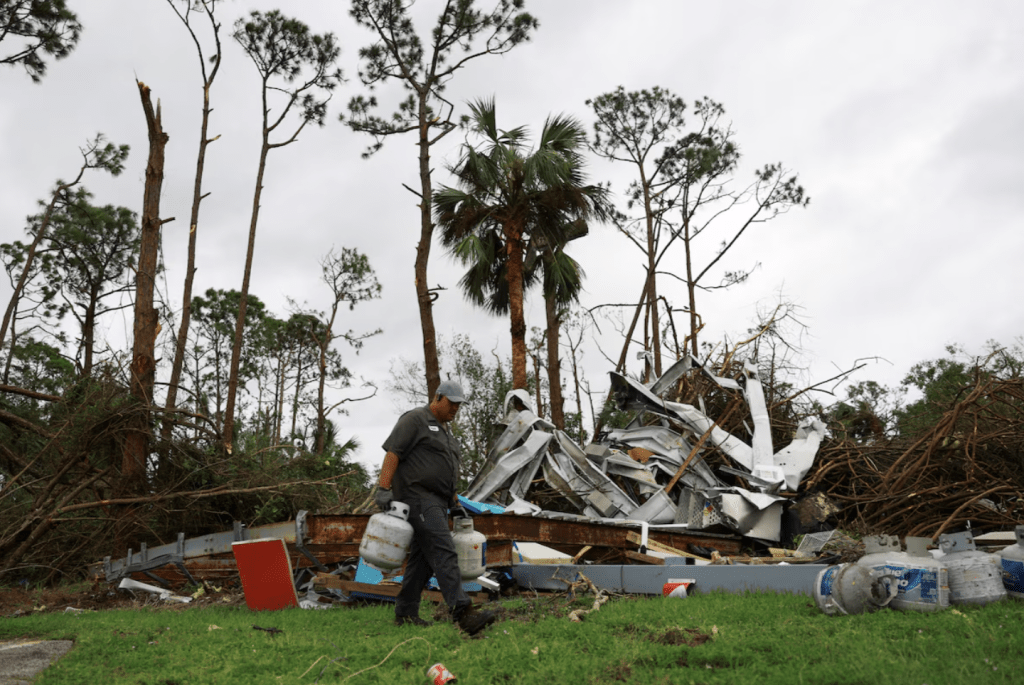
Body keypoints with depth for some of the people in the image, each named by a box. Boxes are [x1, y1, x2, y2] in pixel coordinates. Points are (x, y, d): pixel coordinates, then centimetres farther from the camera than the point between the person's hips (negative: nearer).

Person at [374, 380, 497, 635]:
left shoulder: (445, 430, 22)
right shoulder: (415, 420, -5)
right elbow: (392, 453, -13)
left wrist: (454, 502, 23)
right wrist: (383, 489, -22)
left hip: (436, 502, 9)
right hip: (417, 497, -9)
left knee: (423, 559, 10)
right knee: (444, 553, -18)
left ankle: (405, 613, 18)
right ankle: (463, 612, -24)